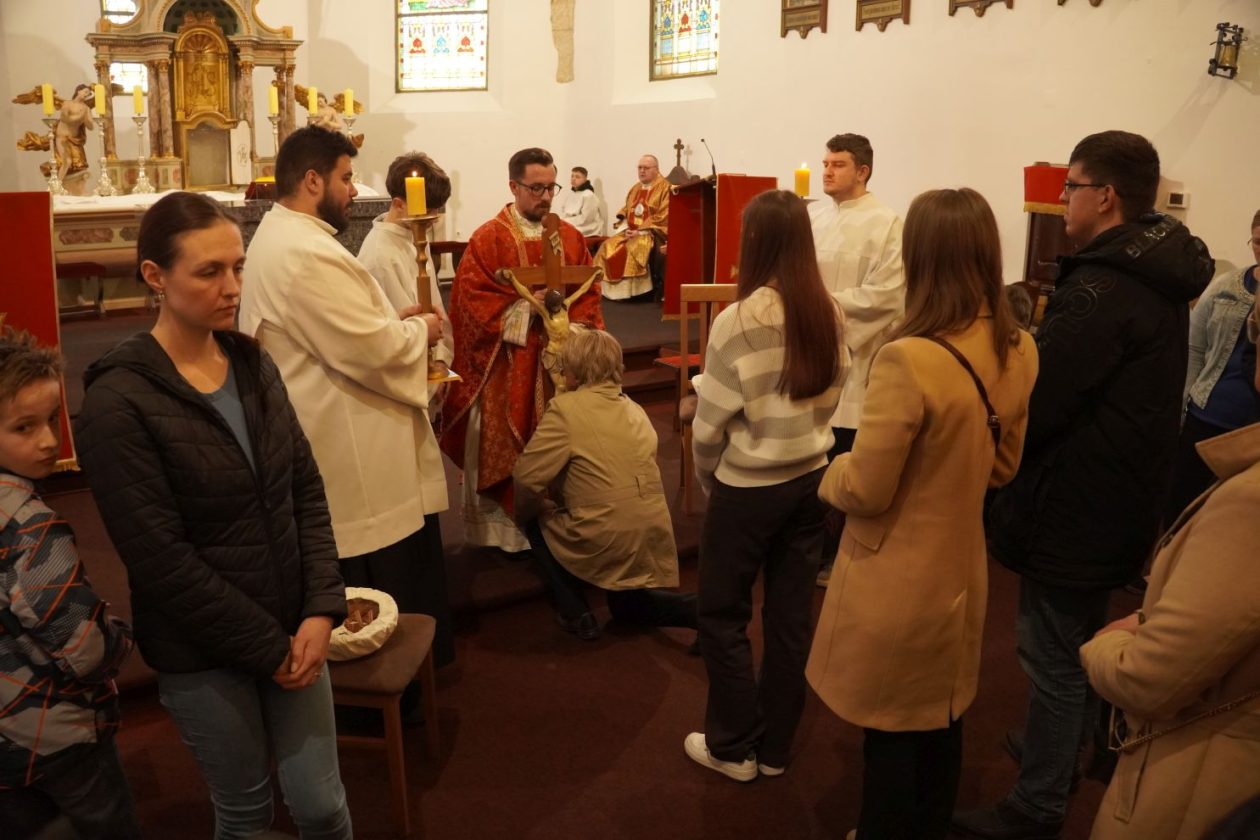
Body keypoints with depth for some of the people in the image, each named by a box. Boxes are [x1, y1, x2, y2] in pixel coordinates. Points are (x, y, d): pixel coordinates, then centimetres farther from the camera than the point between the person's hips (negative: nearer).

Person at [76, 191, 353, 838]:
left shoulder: (253, 364, 1)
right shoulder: (118, 401, -17)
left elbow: (307, 491, 2)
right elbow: (160, 559, -17)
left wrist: (322, 610, -8)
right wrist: (267, 647, -13)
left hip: (292, 629, 4)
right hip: (203, 654, -4)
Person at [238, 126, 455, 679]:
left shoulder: (279, 235, 12)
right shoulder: (308, 253, -24)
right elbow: (373, 352, -26)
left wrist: (388, 321, 9)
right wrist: (418, 330, -7)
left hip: (324, 433, 11)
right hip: (350, 452, -11)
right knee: (380, 588, 4)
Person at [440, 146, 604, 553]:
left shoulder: (570, 237, 10)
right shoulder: (488, 239, -4)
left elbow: (590, 295, 7)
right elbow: (474, 300, -12)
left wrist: (575, 327, -11)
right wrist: (528, 307, -19)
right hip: (506, 371, -4)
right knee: (504, 451, 2)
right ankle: (501, 528, 15)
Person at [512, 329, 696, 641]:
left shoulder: (566, 407, -10)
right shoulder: (634, 408, 11)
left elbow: (526, 476, -12)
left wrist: (526, 510, 8)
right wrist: (560, 497, 19)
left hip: (606, 541, -7)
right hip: (653, 536, 7)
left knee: (536, 522, 21)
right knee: (629, 606, 31)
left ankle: (576, 615, 16)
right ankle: (698, 609, 6)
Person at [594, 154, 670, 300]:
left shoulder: (664, 188, -5)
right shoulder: (635, 188, 19)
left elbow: (662, 217, -14)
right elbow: (625, 211, 21)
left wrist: (640, 231, -18)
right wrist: (626, 227, -1)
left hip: (651, 232, -7)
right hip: (631, 231, 7)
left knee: (636, 247, -37)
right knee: (609, 247, -14)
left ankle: (632, 290, -29)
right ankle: (615, 289, -10)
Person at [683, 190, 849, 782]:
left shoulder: (738, 322, -20)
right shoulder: (830, 315, -3)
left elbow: (709, 426, -14)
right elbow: (830, 399, 6)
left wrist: (707, 480, 3)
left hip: (748, 489, -6)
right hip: (811, 480, 6)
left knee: (722, 615, 13)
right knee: (790, 615, 15)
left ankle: (734, 747, 25)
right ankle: (775, 747, 30)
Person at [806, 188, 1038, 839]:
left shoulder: (909, 360, -28)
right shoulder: (1019, 350, -5)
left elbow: (863, 491, -21)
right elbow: (1001, 466, 8)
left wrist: (832, 470, -1)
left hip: (897, 585, -7)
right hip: (961, 571, 7)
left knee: (892, 735, 13)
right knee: (942, 726, 24)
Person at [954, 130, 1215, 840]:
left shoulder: (1102, 288, -25)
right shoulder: (1160, 276, 7)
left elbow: (1033, 405, -26)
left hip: (1074, 508, -10)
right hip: (1120, 503, 10)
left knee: (1054, 657, 4)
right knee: (1080, 646, 25)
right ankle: (1064, 754, 44)